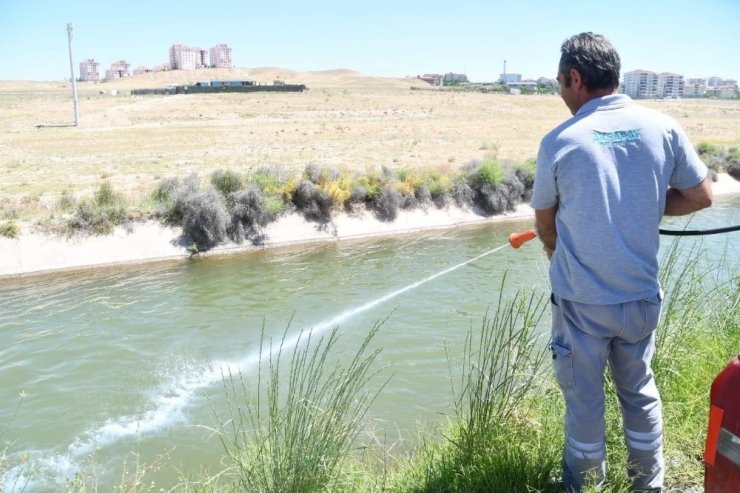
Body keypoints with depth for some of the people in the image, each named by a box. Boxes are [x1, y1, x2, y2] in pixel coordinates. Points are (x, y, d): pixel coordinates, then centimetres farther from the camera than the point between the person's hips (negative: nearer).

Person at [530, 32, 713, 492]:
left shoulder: (560, 141, -11)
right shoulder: (663, 126, -4)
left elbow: (544, 223, 1)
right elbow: (701, 196, 4)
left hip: (581, 298, -3)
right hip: (642, 296, 4)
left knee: (584, 397, 13)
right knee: (640, 390, 22)